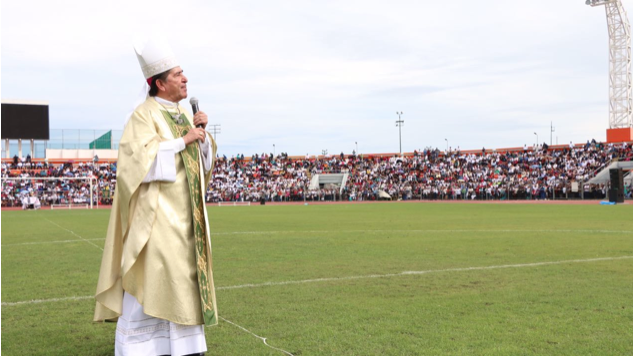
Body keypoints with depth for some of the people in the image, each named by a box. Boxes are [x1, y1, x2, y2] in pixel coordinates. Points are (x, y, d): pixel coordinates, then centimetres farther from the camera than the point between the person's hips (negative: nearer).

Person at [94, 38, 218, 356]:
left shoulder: (183, 113, 13)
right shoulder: (144, 115, -11)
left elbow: (204, 159, 17)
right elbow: (140, 157, -23)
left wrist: (202, 132, -2)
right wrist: (182, 141, -20)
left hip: (185, 210, 8)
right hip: (157, 210, -8)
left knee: (185, 273, 10)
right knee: (150, 277, -7)